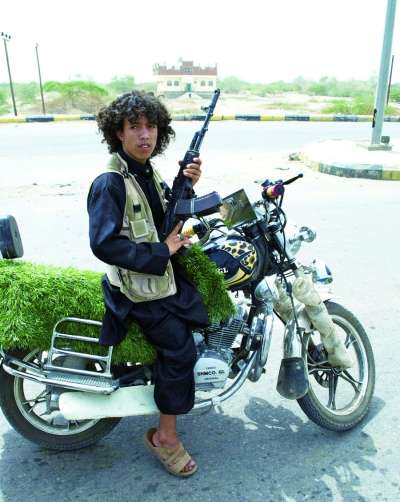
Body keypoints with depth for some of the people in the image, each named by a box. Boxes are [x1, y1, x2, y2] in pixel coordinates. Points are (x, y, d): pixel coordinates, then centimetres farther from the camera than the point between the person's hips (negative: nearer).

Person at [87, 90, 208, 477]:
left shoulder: (149, 173, 6)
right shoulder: (109, 183, -22)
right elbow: (104, 243, -30)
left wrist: (186, 186, -5)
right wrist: (161, 251, -24)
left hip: (165, 271, 10)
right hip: (140, 287, -9)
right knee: (179, 352, -8)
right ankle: (165, 437, 14)